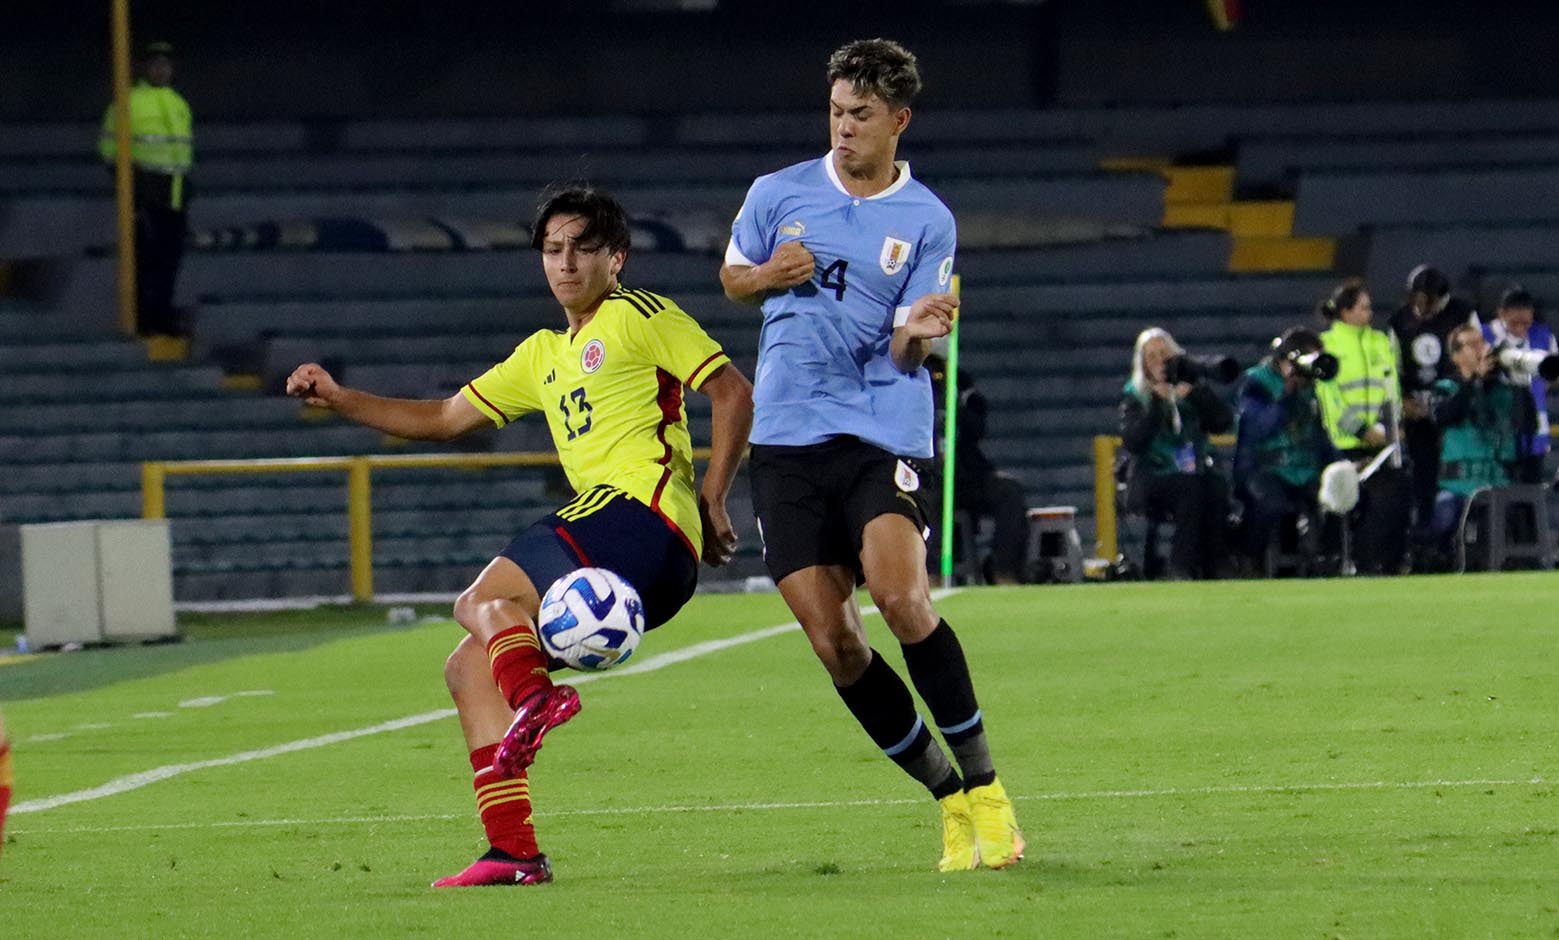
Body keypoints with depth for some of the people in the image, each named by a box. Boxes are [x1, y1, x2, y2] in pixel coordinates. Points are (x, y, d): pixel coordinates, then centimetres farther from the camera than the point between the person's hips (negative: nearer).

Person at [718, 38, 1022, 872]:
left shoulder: (926, 222, 0)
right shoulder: (778, 194, 7)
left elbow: (908, 352, -2)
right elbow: (730, 277, 21)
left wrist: (918, 330, -26)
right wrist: (769, 274, -2)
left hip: (883, 434, -3)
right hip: (787, 438, 3)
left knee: (899, 595, -25)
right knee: (832, 639, -4)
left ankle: (983, 787, -13)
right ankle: (950, 800, 9)